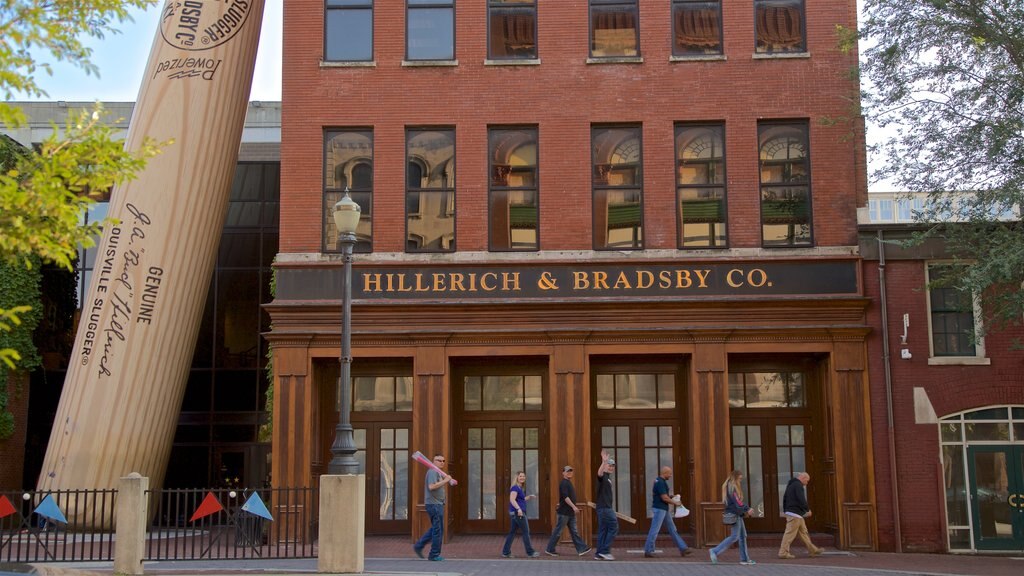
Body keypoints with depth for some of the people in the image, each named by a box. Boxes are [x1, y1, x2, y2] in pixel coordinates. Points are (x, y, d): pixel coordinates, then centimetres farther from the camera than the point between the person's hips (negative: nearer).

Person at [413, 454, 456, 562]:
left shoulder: (440, 472, 19)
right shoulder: (432, 472, -14)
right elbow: (431, 486, -27)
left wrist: (450, 480, 5)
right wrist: (445, 481, -23)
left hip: (438, 504, 10)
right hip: (433, 504, -10)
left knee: (435, 529, 16)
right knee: (437, 530, -4)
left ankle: (419, 546, 21)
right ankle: (434, 555, 3)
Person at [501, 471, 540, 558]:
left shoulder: (520, 488, 18)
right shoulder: (515, 487, -12)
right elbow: (512, 500, -23)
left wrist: (529, 497, 21)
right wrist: (518, 509, -34)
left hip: (514, 514, 10)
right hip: (518, 512, -10)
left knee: (512, 532, 9)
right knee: (526, 532, -2)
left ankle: (505, 552, 10)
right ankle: (530, 552, 4)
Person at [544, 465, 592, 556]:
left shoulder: (568, 483, 18)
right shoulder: (563, 483, -14)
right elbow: (565, 497, -24)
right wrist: (574, 507, -27)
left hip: (570, 513, 10)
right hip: (564, 513, -10)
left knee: (574, 531, 6)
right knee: (557, 532, -2)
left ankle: (581, 549, 4)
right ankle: (549, 549, 6)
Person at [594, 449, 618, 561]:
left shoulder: (608, 477, 20)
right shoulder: (603, 476, -10)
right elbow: (599, 473, -37)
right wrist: (604, 461, -53)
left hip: (606, 507, 10)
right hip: (604, 507, -10)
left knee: (603, 530, 9)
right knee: (613, 527, -9)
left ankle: (600, 553, 10)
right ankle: (605, 551, -8)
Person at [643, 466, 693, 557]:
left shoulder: (658, 481, 14)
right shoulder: (661, 483, -18)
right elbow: (664, 498, -22)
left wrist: (671, 497, 15)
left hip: (663, 509, 11)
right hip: (659, 509, -11)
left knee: (672, 529, 11)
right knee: (654, 530, -5)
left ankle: (682, 548, 14)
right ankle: (648, 551, 0)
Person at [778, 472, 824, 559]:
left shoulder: (790, 484, 19)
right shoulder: (798, 485, -13)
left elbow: (784, 498, 24)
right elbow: (801, 499, -22)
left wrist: (785, 510, 26)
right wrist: (808, 509, -11)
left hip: (790, 512, 11)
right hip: (795, 513, -11)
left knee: (803, 532, 15)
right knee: (790, 533, -9)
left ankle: (812, 550, 21)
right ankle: (783, 552, -9)